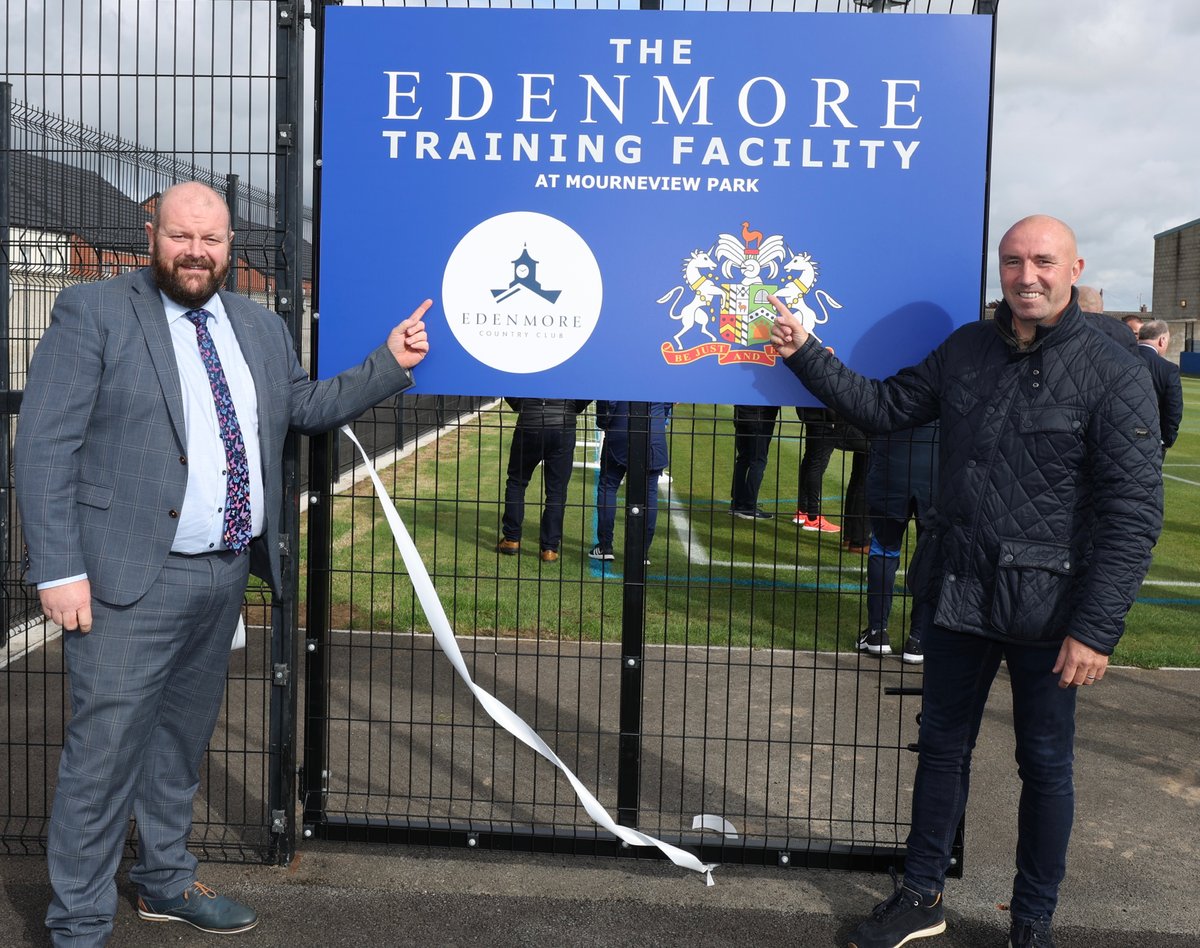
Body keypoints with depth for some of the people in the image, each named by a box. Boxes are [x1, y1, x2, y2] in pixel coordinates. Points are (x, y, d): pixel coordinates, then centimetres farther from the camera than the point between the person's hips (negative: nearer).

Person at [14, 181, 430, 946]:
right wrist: (59, 570, -16)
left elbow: (305, 406, 21)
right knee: (106, 748, -2)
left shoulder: (261, 327, 13)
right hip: (132, 578, -6)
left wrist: (391, 364, 10)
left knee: (182, 740, 19)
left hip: (228, 574, 6)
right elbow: (45, 446, -10)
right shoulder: (92, 312, -5)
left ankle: (167, 882, 36)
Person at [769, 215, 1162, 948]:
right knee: (943, 746, 16)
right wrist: (804, 354, 5)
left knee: (1045, 766, 11)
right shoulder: (968, 350, 4)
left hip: (1046, 607, -4)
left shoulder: (1115, 375, -12)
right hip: (960, 592, 5)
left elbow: (1134, 514, -14)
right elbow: (886, 406, 12)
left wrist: (1096, 628, -18)